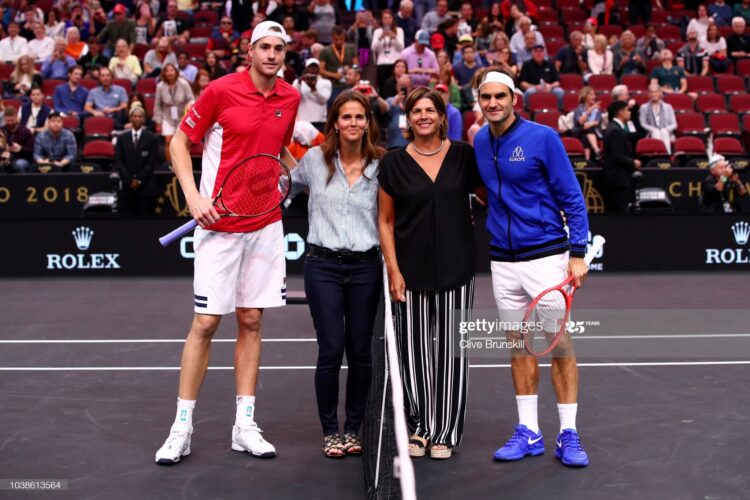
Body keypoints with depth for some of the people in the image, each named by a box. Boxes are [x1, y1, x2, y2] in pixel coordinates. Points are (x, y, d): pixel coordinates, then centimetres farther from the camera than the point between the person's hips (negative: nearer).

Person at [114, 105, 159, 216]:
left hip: (146, 187, -2)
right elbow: (117, 161, 4)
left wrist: (139, 180, -8)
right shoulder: (122, 138, 10)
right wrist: (129, 180, -7)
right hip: (127, 187, 2)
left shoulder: (152, 138, 3)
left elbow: (152, 162, -2)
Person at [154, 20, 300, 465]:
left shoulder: (291, 98, 7)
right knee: (206, 322, -2)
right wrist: (193, 196, -13)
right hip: (219, 224, -4)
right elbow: (180, 142, -2)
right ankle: (182, 426, 11)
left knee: (251, 321, 8)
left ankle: (245, 425, 16)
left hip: (266, 224, 5)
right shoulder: (221, 90, -8)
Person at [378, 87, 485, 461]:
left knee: (450, 351, 5)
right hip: (411, 271, 0)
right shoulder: (394, 163, 2)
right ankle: (419, 427, 20)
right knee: (413, 351, 3)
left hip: (456, 268, 0)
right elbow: (385, 221, 3)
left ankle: (445, 433, 17)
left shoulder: (464, 155, 2)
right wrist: (393, 270, -3)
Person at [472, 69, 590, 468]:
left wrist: (578, 253, -11)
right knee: (519, 346, 9)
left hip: (546, 256, -5)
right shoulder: (479, 142, 7)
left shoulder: (543, 137, -7)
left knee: (559, 344, -3)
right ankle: (528, 433, 18)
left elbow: (572, 198, -6)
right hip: (503, 262, 5)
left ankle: (568, 436, 7)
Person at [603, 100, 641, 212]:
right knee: (621, 211, -7)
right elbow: (617, 157, -23)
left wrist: (631, 162, 10)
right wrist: (633, 162, -9)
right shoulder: (617, 131, -17)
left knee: (613, 211, 10)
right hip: (619, 179, -10)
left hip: (614, 178, 10)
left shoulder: (612, 128, 15)